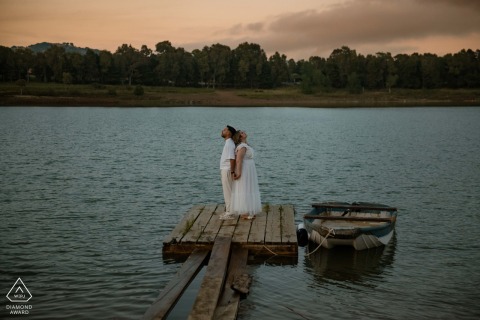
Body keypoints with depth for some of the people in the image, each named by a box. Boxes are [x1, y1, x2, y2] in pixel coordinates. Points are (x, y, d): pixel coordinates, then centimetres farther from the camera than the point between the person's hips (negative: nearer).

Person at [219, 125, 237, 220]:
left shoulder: (229, 144, -18)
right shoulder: (228, 143, 13)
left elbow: (232, 159, -23)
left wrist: (232, 172, -24)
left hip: (227, 171, -10)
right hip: (225, 170, 10)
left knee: (228, 192, -5)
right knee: (227, 192, 14)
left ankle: (229, 213, 0)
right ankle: (228, 211, 21)